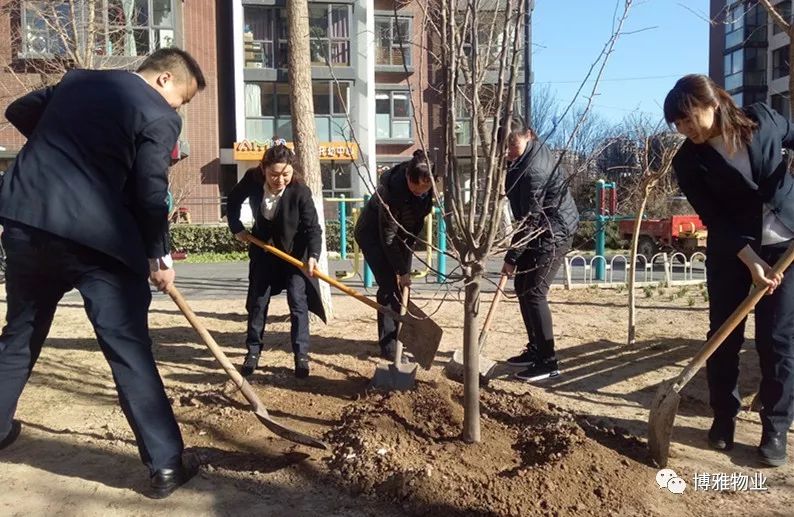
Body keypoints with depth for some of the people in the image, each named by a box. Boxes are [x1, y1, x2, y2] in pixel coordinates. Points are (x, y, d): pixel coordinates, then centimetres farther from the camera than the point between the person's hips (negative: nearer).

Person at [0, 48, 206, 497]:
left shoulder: (77, 80, 16)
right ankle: (166, 464, 1)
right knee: (130, 349, -4)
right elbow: (150, 195, -8)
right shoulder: (159, 117, -5)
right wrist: (159, 258, 3)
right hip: (94, 236, -6)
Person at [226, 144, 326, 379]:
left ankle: (301, 355, 1)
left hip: (295, 252, -3)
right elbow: (233, 201, 1)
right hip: (263, 249, 3)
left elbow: (313, 227, -30)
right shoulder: (252, 179, -19)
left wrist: (313, 256, -45)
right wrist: (237, 228, -6)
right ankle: (253, 351, 22)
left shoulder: (300, 192, -29)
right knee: (258, 301, 8)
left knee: (298, 302, -8)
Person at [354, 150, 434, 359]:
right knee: (390, 287, -12)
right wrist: (402, 270, -21)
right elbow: (387, 237, -28)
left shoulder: (432, 187, -19)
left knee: (403, 286, 4)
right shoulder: (393, 187, -36)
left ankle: (400, 336, 18)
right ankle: (388, 346, -5)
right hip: (374, 233, -6)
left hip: (403, 231, 6)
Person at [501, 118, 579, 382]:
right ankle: (535, 350, 22)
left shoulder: (532, 169, -26)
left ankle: (548, 361, -6)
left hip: (554, 231, -10)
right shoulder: (532, 151, 5)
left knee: (534, 292, -13)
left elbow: (530, 219, -25)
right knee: (522, 287, 12)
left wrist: (511, 256, -20)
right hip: (542, 228, 10)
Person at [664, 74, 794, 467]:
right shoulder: (688, 162, -12)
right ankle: (724, 418, 19)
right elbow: (714, 219, -14)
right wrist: (750, 260, -25)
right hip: (731, 250, 1)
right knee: (724, 336, 3)